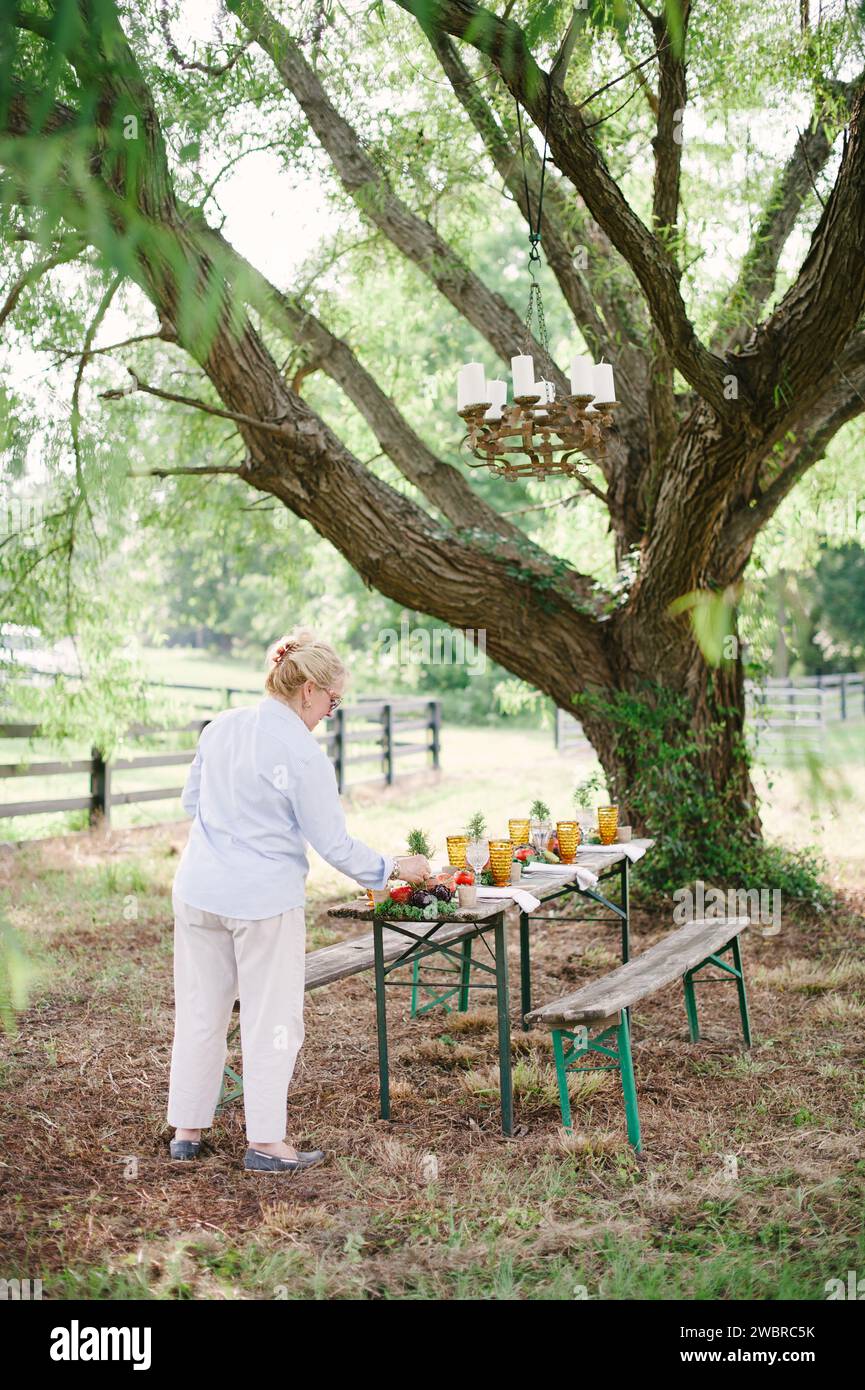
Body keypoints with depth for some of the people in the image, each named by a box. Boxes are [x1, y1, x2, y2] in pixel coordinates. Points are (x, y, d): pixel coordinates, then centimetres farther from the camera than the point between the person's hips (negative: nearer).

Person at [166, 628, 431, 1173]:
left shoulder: (221, 727, 3)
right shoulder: (304, 753, -17)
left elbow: (191, 800, 14)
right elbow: (334, 843, -12)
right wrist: (393, 868, 1)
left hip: (199, 889, 7)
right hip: (264, 900, -6)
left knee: (200, 1010, 15)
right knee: (271, 1019, 6)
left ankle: (188, 1129, 25)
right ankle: (265, 1143, 12)